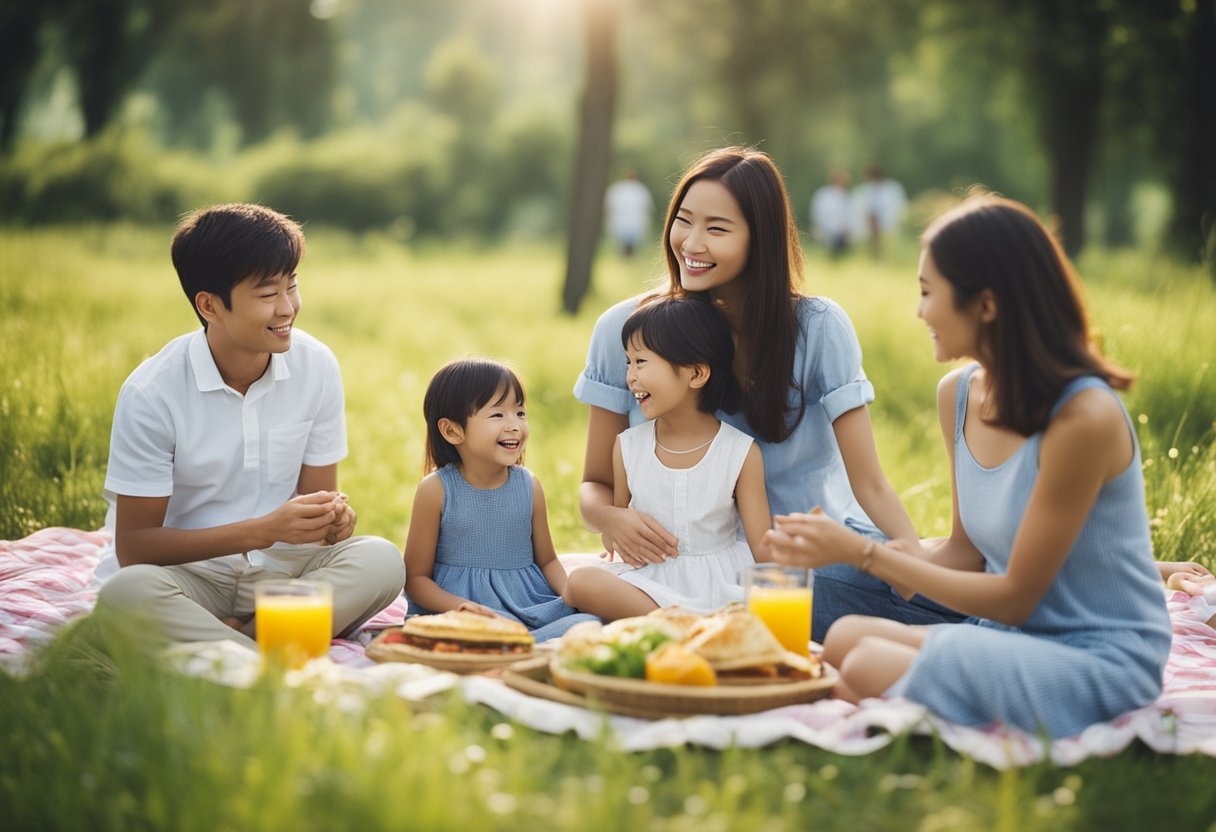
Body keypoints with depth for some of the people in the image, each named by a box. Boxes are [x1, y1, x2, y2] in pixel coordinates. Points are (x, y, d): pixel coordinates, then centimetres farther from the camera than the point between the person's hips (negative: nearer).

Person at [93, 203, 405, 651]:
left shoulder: (317, 366, -5)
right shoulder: (151, 392, -17)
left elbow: (317, 490, 6)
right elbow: (134, 547, -15)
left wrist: (331, 516, -21)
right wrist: (264, 529, -25)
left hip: (277, 566, 3)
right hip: (185, 573, -3)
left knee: (381, 560, -25)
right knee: (126, 593, -37)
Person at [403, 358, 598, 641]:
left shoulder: (529, 486, 8)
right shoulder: (436, 490, -3)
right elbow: (416, 578, 0)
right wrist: (460, 606, -20)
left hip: (532, 603, 4)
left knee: (589, 622, -26)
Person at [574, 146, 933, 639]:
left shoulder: (819, 327, -5)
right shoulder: (623, 330, -2)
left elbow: (870, 485, -7)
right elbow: (595, 484, 5)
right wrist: (611, 519, -19)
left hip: (821, 561, -2)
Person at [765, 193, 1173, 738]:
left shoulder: (1084, 418, -22)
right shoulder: (958, 394, 3)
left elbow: (1015, 596, -16)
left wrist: (862, 552, -14)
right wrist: (842, 552, -6)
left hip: (1103, 660, -7)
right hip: (1013, 633, 7)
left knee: (868, 671, -25)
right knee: (845, 638, -16)